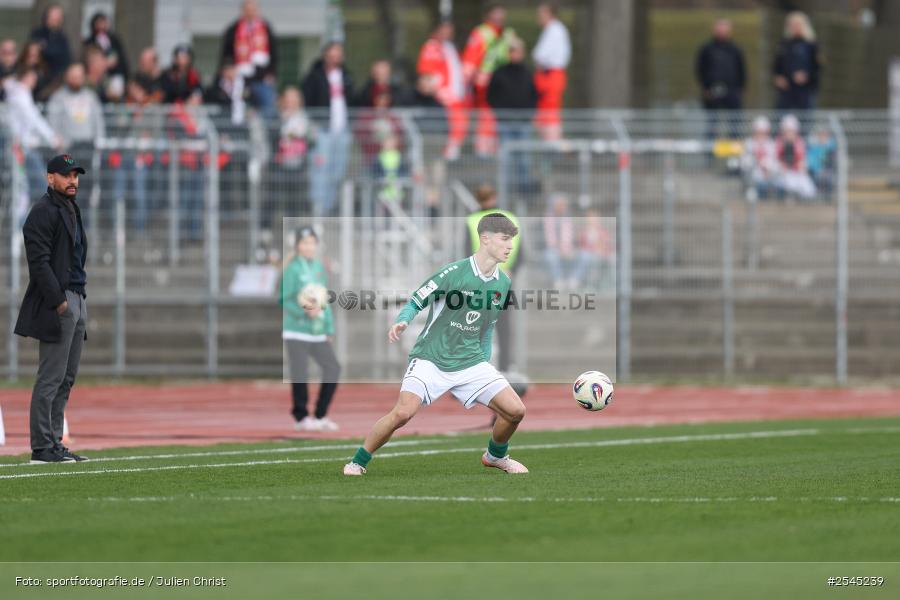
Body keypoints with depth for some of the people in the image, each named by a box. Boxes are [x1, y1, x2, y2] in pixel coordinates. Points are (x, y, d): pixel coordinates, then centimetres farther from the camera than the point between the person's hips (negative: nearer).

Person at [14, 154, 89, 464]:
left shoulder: (71, 210, 20)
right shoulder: (43, 211, -10)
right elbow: (39, 261, -17)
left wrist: (79, 299, 14)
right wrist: (58, 301, -20)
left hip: (76, 299, 10)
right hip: (55, 302, -10)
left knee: (66, 379, 10)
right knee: (50, 378, -9)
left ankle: (53, 443, 13)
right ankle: (42, 448, -9)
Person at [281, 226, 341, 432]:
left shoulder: (320, 268, 13)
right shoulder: (293, 269, -7)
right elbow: (284, 299, -10)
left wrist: (329, 328, 15)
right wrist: (304, 312, -24)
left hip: (318, 332, 6)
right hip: (296, 331, -6)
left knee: (333, 368, 0)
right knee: (300, 374, -6)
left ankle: (320, 416, 11)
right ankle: (301, 417, 9)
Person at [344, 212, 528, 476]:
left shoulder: (504, 283, 5)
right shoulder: (454, 273, -13)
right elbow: (416, 301, -10)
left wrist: (484, 362, 22)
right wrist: (401, 322, -29)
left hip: (471, 362, 5)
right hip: (431, 359, -5)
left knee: (515, 410, -6)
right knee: (403, 412, -25)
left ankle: (495, 455, 26)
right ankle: (357, 462, -4)